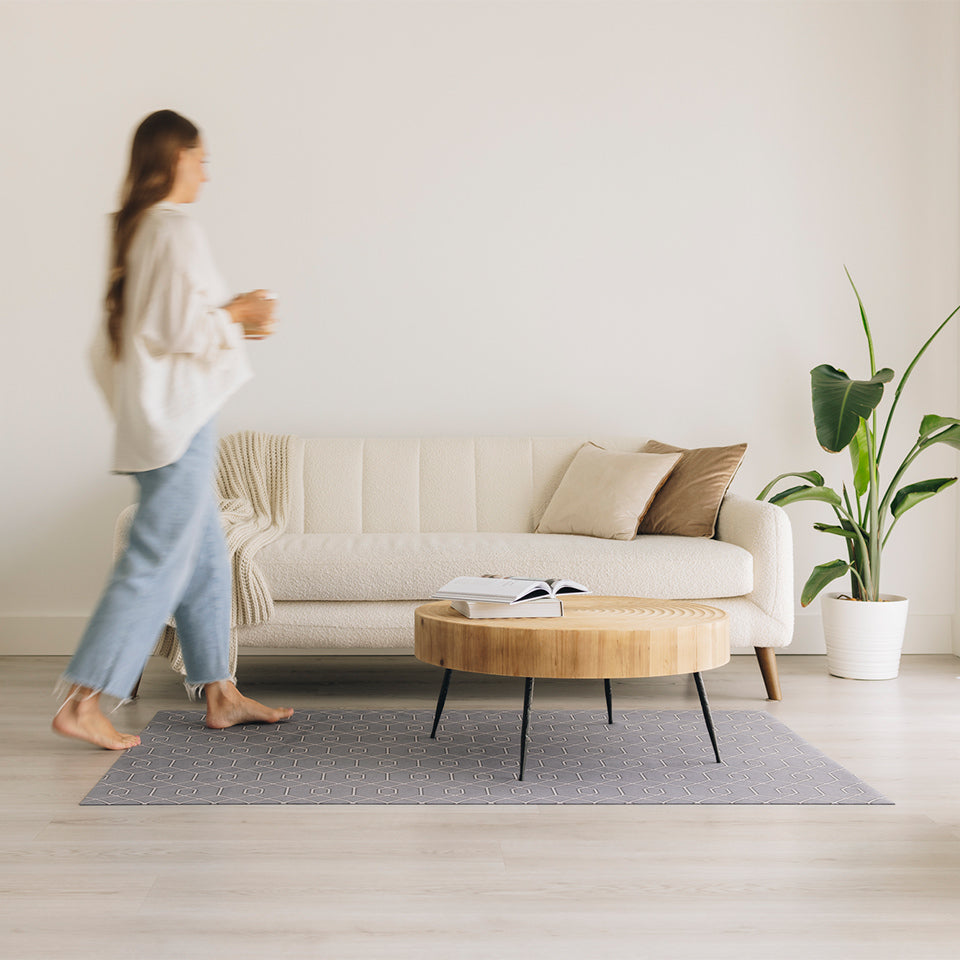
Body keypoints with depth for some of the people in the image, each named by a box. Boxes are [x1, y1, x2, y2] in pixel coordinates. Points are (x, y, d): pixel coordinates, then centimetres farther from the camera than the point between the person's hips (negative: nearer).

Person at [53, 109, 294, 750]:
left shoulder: (136, 229, 14)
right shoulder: (177, 230, -15)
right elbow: (183, 328, -21)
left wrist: (231, 319, 17)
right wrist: (237, 314, -4)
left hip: (157, 415, 10)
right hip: (178, 416, -10)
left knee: (206, 557, 15)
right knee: (156, 564, -7)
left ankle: (219, 694, 21)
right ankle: (82, 705, -4)